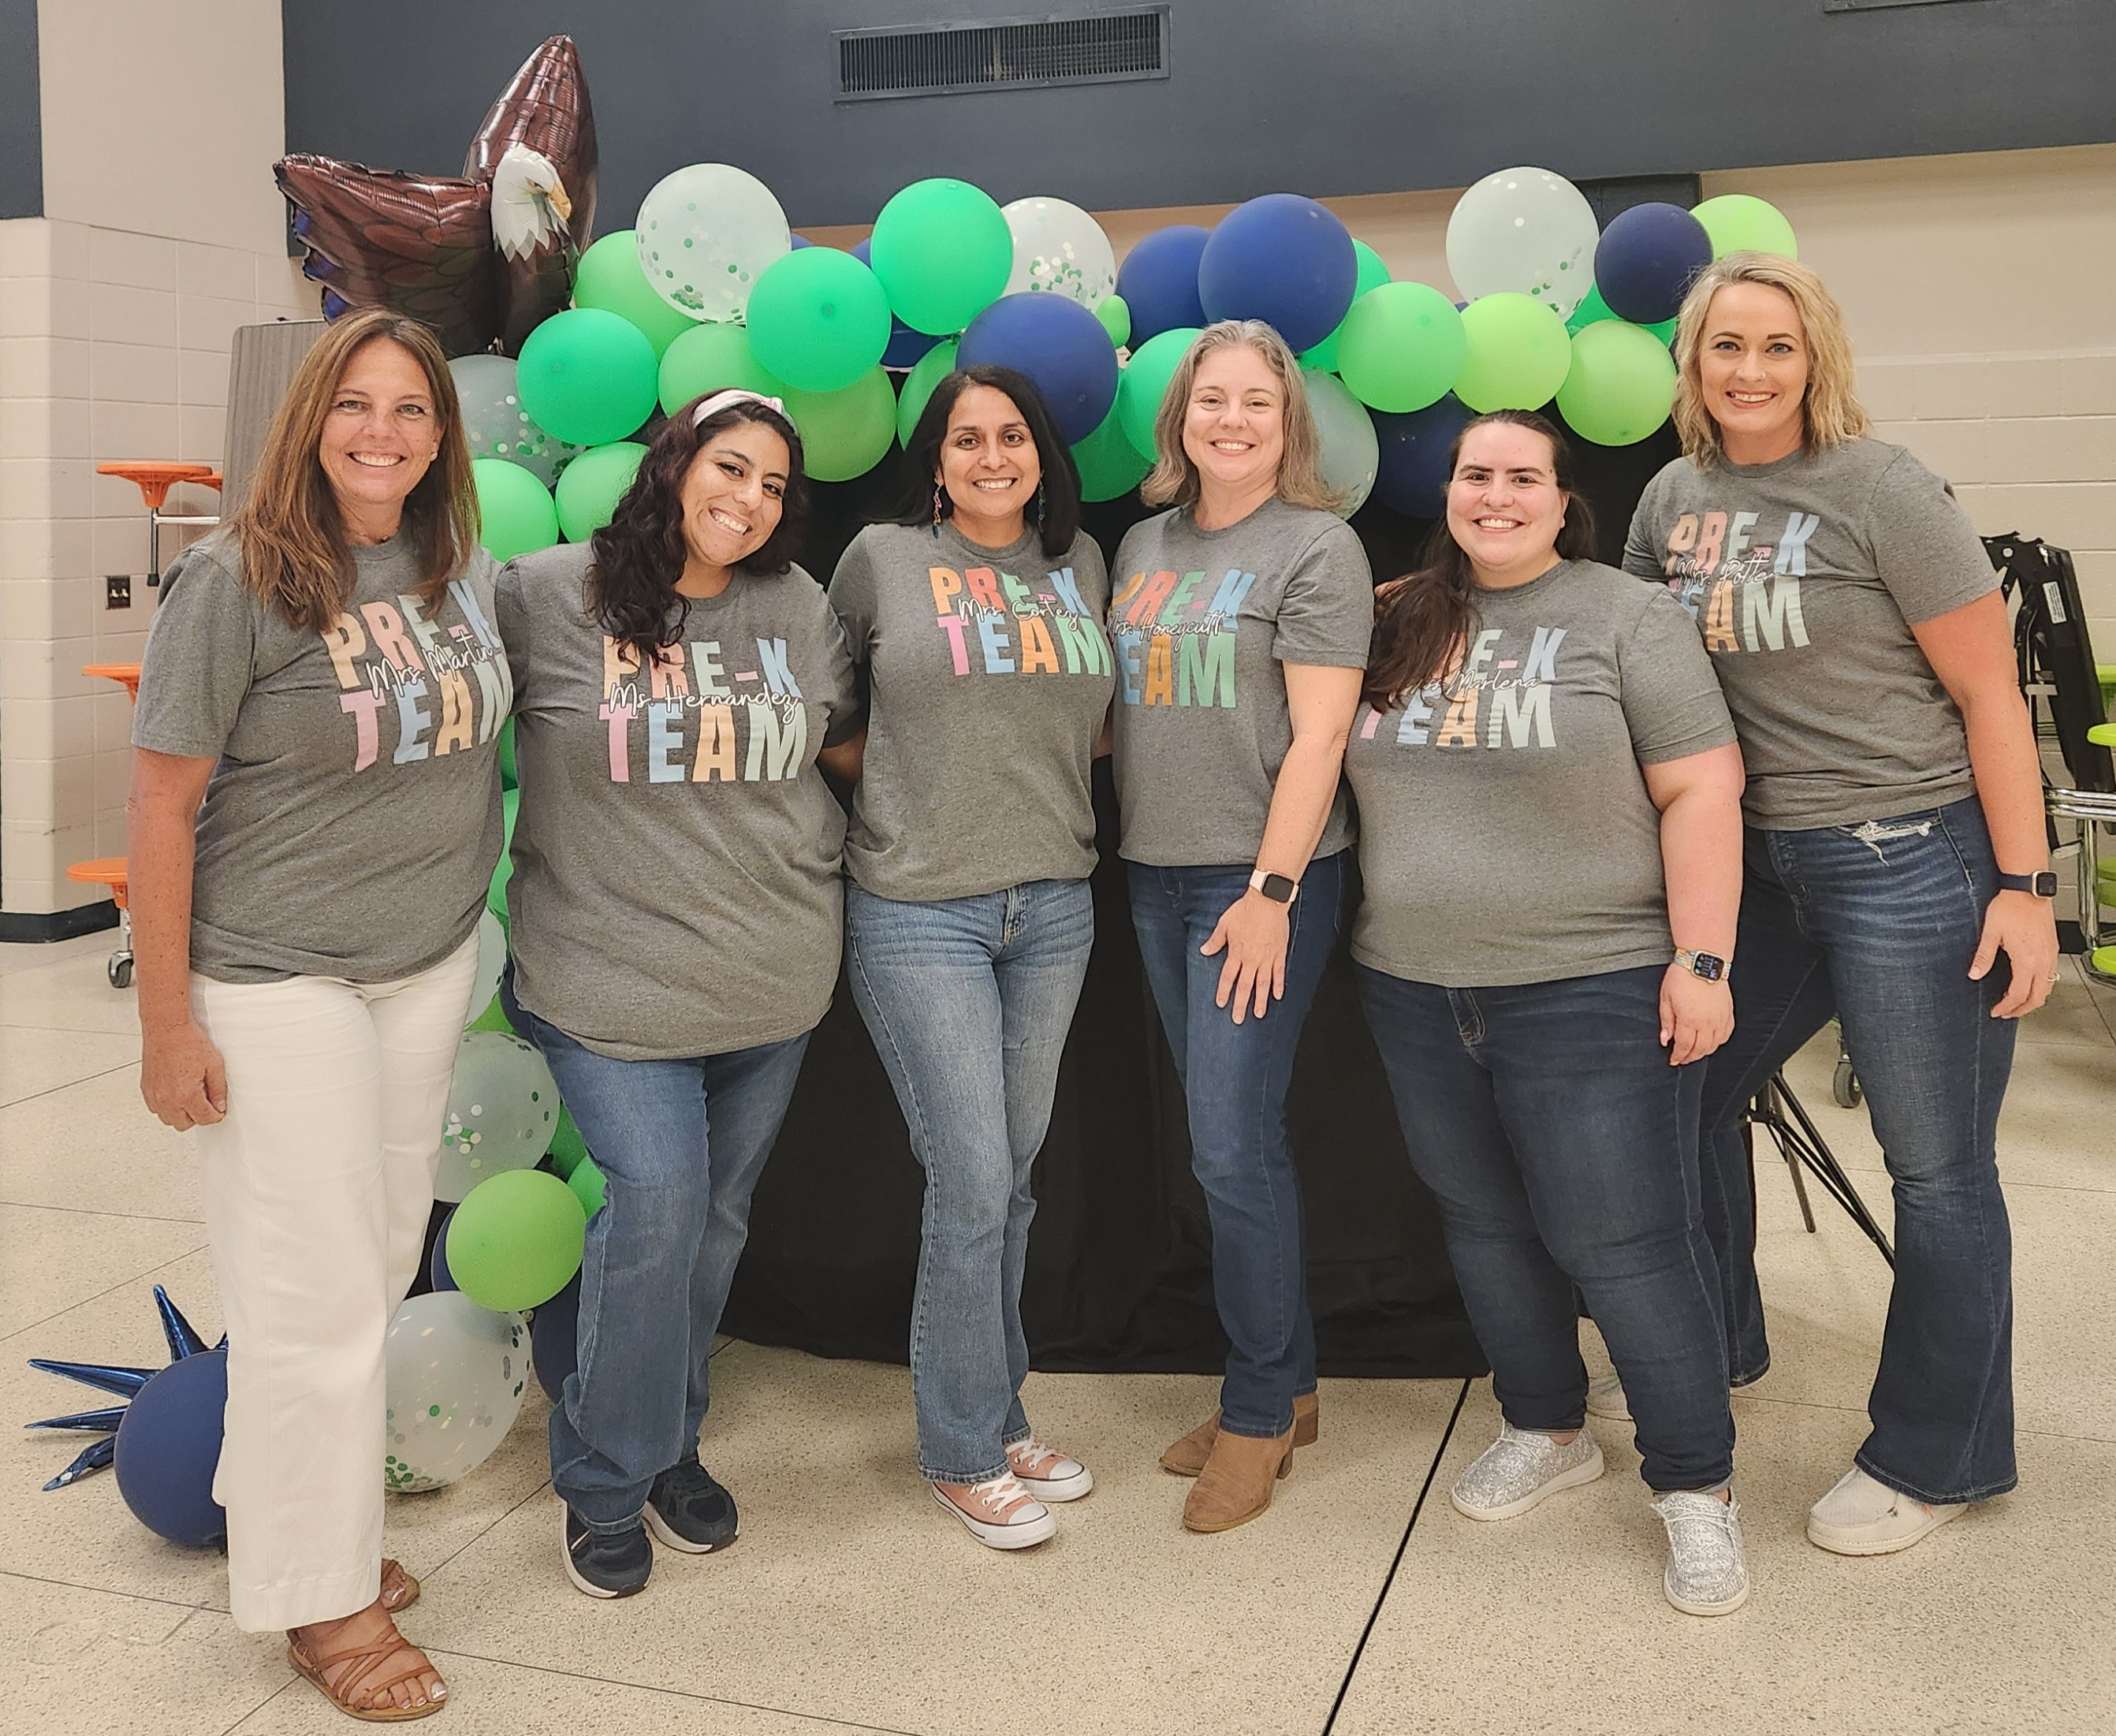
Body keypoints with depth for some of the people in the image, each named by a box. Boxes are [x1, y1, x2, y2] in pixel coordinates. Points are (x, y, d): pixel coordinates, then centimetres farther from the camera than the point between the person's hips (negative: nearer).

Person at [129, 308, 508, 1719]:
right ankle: (319, 1595, 21)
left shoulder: (465, 571, 3)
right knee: (317, 1295, 2)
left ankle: (297, 1507, 36)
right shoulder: (239, 579, -14)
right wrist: (167, 1022, -12)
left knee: (380, 1265, 15)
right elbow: (163, 802, -12)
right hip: (280, 983, -5)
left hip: (432, 966, 6)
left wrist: (470, 919, 13)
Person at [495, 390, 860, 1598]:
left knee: (717, 1215, 14)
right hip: (614, 970, -4)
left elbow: (847, 742, 17)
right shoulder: (547, 595, -6)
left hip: (775, 975, 4)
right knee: (655, 1198, -12)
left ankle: (673, 1445, 35)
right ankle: (607, 1482, 11)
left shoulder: (802, 611, 5)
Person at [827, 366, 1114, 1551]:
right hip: (920, 911, -4)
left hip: (1054, 906, 4)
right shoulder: (884, 559, -1)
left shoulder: (1081, 563, 10)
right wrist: (899, 782, 4)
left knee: (1012, 1178, 13)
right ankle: (965, 1453, 14)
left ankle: (1002, 1418, 28)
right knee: (972, 1185, -3)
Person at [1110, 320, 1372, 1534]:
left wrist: (1271, 891, -16)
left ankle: (1260, 1412, 10)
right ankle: (1287, 1383, 24)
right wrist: (1132, 850, 9)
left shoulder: (1317, 547, -6)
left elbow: (1319, 733, -12)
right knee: (1230, 1139, 11)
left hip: (1265, 876, -6)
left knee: (1233, 1144, -7)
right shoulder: (1145, 543, 14)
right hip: (1157, 875, 7)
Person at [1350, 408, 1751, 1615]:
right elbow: (1362, 782, 19)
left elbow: (1702, 793, -9)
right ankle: (1548, 1430, 35)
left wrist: (1701, 961, -14)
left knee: (1621, 1239, -3)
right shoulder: (1405, 628, 11)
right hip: (1416, 990, 6)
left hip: (1591, 992, -5)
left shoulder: (1626, 619, -4)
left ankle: (1697, 1484, 15)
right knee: (1485, 1222, 15)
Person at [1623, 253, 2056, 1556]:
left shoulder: (1878, 489, -10)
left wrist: (2024, 885, -13)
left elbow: (1987, 688, -10)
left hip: (1914, 862, -6)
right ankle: (1716, 1349, 38)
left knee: (1937, 1167, 4)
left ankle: (1936, 1459, 21)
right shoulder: (1673, 498, 6)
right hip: (1761, 862, 6)